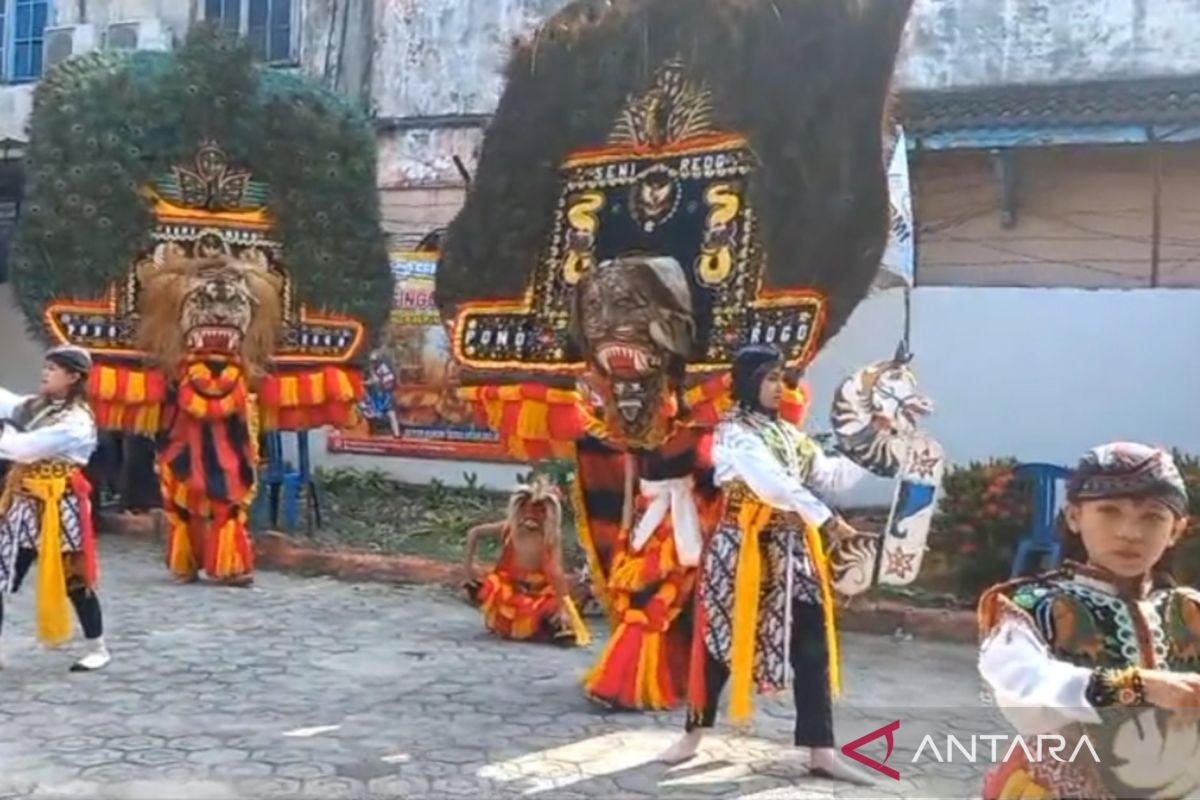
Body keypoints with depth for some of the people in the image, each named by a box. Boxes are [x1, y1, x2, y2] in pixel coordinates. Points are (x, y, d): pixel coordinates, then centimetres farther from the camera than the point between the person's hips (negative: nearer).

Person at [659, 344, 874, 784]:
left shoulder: (789, 434, 14)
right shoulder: (733, 433, -10)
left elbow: (830, 475, 10)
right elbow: (774, 483, -23)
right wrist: (826, 519, -28)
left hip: (791, 549, 6)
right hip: (743, 547, -6)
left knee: (813, 649, 3)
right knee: (723, 640, 3)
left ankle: (821, 752, 7)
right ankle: (693, 735, 20)